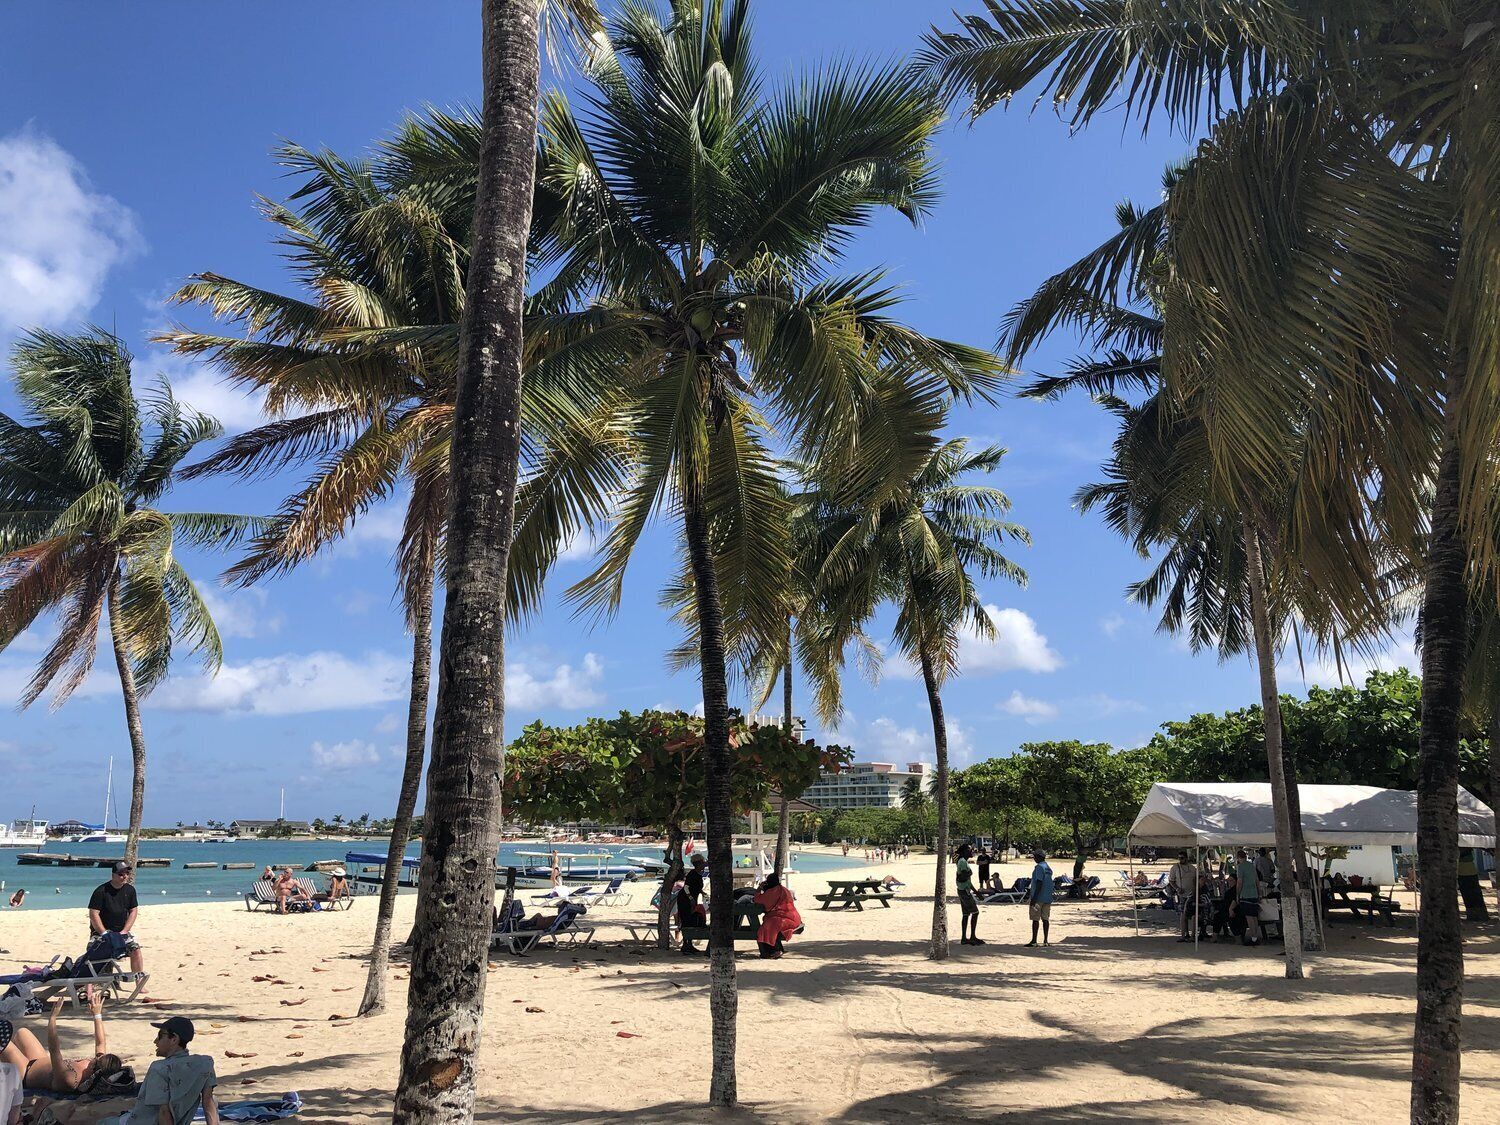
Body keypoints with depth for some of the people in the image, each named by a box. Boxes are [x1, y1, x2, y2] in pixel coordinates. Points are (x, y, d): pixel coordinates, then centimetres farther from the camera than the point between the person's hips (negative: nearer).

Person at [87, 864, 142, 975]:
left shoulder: (130, 890, 3)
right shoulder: (101, 891, -14)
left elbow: (133, 911, 6)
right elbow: (93, 914, -17)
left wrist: (124, 932, -7)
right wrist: (105, 934, -20)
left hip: (122, 930, 4)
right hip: (101, 930, -4)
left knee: (136, 950, -12)